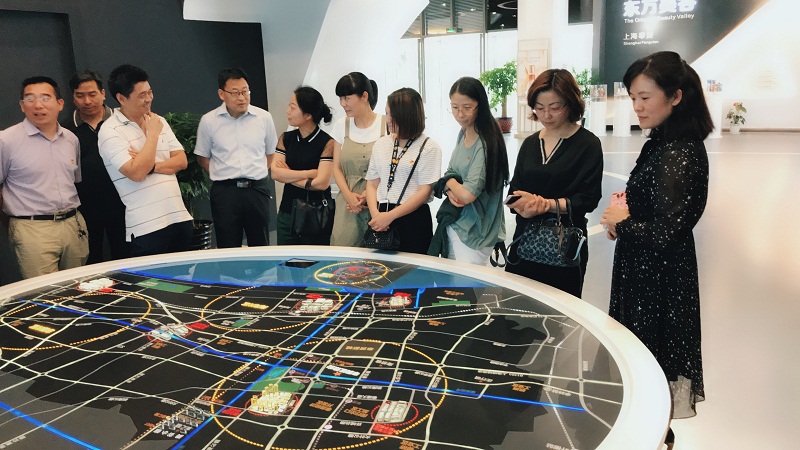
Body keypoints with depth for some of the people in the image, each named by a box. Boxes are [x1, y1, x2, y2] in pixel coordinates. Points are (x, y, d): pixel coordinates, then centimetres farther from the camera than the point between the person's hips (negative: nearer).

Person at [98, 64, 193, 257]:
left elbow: (181, 161, 6)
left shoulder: (159, 121, 11)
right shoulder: (110, 131, -8)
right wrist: (153, 133, -12)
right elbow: (136, 173, -20)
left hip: (180, 218, 6)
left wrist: (152, 166, -12)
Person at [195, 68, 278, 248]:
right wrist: (222, 177, 2)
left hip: (257, 190, 1)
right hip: (225, 192, -1)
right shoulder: (208, 121, 0)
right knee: (228, 250, 4)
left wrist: (257, 175, 5)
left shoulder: (264, 117, 3)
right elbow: (202, 157, 11)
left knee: (261, 248, 9)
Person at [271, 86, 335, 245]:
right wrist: (310, 173, -14)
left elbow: (321, 183, -17)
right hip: (287, 212, 4)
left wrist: (288, 175, -7)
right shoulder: (286, 138, 4)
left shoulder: (327, 143, -10)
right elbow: (275, 173, -6)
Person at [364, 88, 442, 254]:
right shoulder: (381, 144, 9)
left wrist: (389, 216, -16)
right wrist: (375, 214, -10)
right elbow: (372, 184, 9)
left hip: (413, 219, -4)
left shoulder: (429, 147, -5)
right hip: (380, 217, 4)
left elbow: (424, 192, -11)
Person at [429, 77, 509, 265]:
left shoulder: (486, 143, -20)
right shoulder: (463, 134, 5)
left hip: (474, 232, -8)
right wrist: (451, 190, -10)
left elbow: (468, 194, -24)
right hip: (454, 222, 8)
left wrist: (450, 182, -4)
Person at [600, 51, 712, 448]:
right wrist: (626, 212, 2)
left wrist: (622, 223, -9)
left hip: (658, 282, -9)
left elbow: (665, 234, -25)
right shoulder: (664, 143, 8)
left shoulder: (678, 153, -21)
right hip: (645, 274, 9)